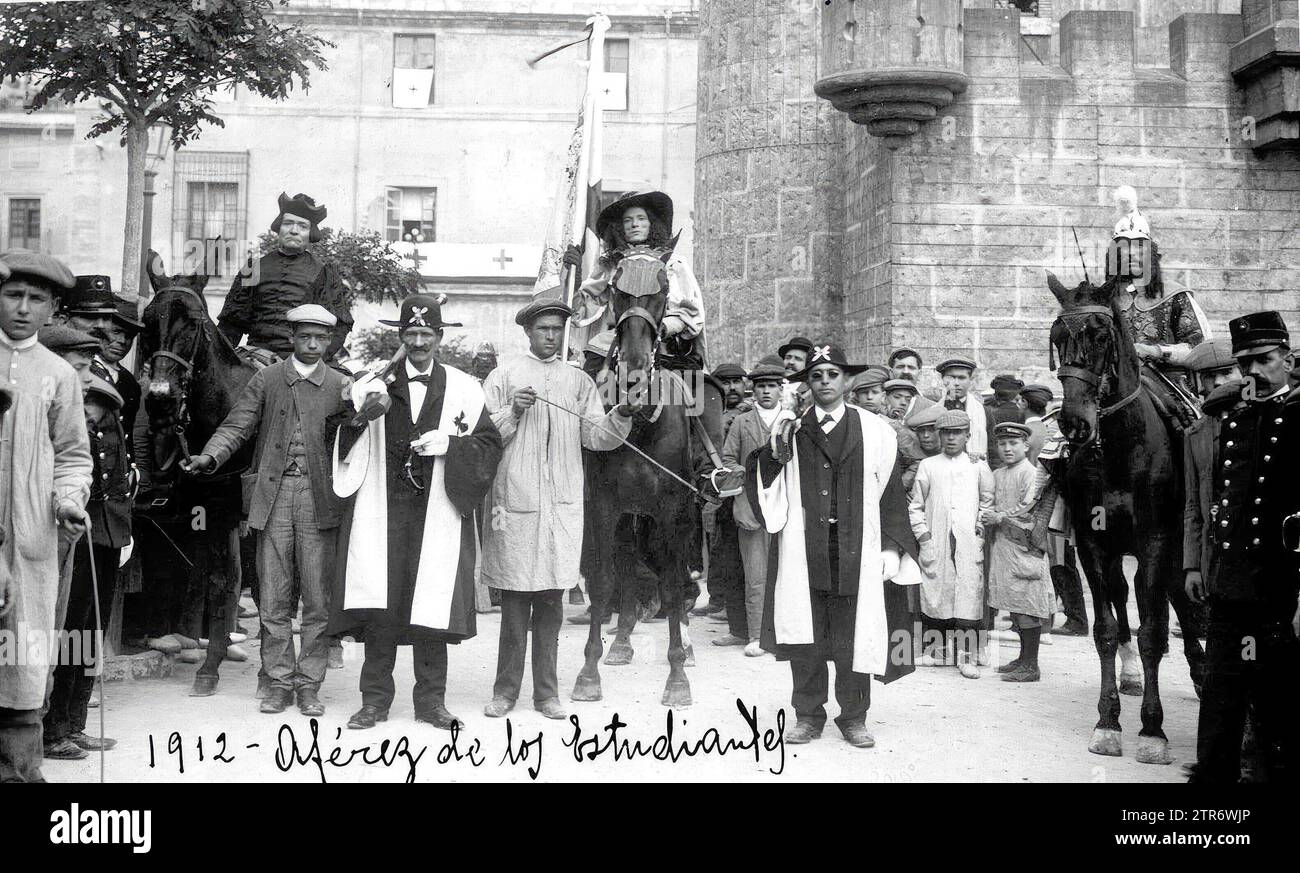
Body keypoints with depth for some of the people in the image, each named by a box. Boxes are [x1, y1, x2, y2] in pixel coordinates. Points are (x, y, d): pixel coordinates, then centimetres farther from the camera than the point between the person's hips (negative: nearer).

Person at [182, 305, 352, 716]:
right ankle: (280, 681, 15)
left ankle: (309, 684, 13)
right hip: (274, 497, 1)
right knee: (274, 598, 4)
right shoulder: (266, 380, 8)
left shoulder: (341, 385, 8)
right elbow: (237, 426, 2)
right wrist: (210, 456, -14)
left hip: (319, 500, 0)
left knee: (317, 598, 3)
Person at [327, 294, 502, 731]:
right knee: (379, 605, -1)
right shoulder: (374, 383, 6)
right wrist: (361, 416, -19)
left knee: (432, 604, 2)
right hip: (382, 510, 0)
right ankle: (375, 699, 11)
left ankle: (431, 699, 14)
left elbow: (489, 445, 6)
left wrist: (450, 444, -11)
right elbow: (342, 444, 1)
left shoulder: (463, 389, 7)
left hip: (437, 513, 0)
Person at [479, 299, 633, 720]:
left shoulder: (578, 381, 15)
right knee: (514, 600, 1)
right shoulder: (504, 375, 8)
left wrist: (622, 415, -11)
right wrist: (512, 412, -13)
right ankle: (506, 689, 12)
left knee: (551, 600, 5)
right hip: (515, 502, -2)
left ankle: (546, 691, 14)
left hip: (563, 505, 2)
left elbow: (595, 436, 6)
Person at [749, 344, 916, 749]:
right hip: (803, 547, 1)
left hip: (856, 550, 0)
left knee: (854, 636, 4)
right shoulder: (790, 428, 6)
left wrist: (893, 548, -2)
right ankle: (808, 716, 18)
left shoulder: (874, 431, 5)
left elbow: (890, 491, 3)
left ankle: (853, 718, 19)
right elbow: (767, 486, 5)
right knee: (805, 637, 4)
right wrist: (776, 455, -14)